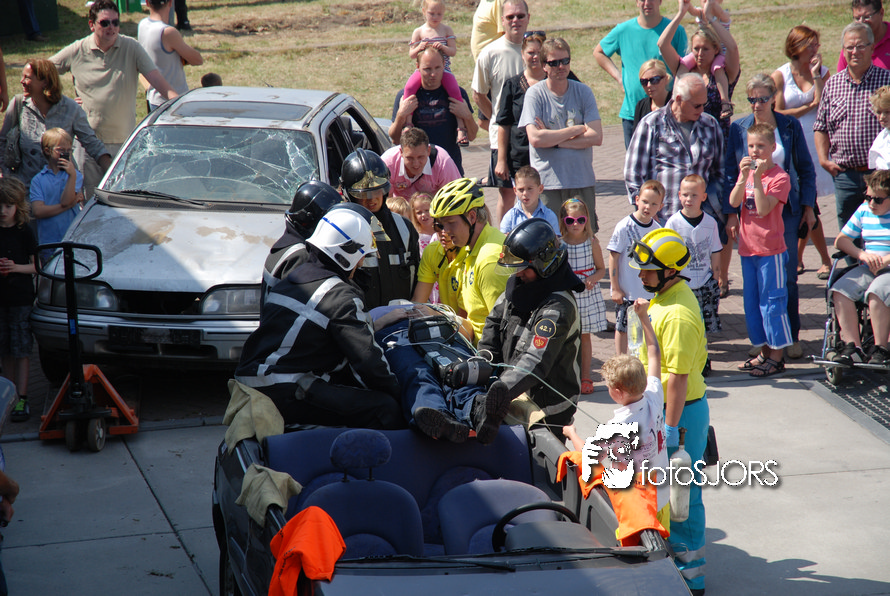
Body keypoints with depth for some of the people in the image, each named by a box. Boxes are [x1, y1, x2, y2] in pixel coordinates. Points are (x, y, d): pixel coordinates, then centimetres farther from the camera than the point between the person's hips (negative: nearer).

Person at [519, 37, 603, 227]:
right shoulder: (535, 94, -1)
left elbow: (596, 137, -4)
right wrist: (575, 130, -8)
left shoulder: (583, 92, 6)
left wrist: (554, 140, -10)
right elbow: (535, 139, -14)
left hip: (583, 182, 2)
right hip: (547, 184, -2)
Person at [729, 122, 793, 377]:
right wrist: (744, 177, -17)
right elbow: (734, 202, -5)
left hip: (771, 250, -7)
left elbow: (763, 208, -20)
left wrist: (757, 178, -24)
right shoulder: (746, 172, 10)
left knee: (772, 301, -3)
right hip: (748, 248, 7)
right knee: (752, 302, 12)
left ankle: (777, 356, 3)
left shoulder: (779, 177, -9)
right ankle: (764, 352, 22)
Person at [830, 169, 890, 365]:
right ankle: (852, 346, -21)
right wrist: (862, 254, -7)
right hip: (867, 269, 6)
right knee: (840, 289, -21)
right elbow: (841, 241, 12)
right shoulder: (863, 211, 13)